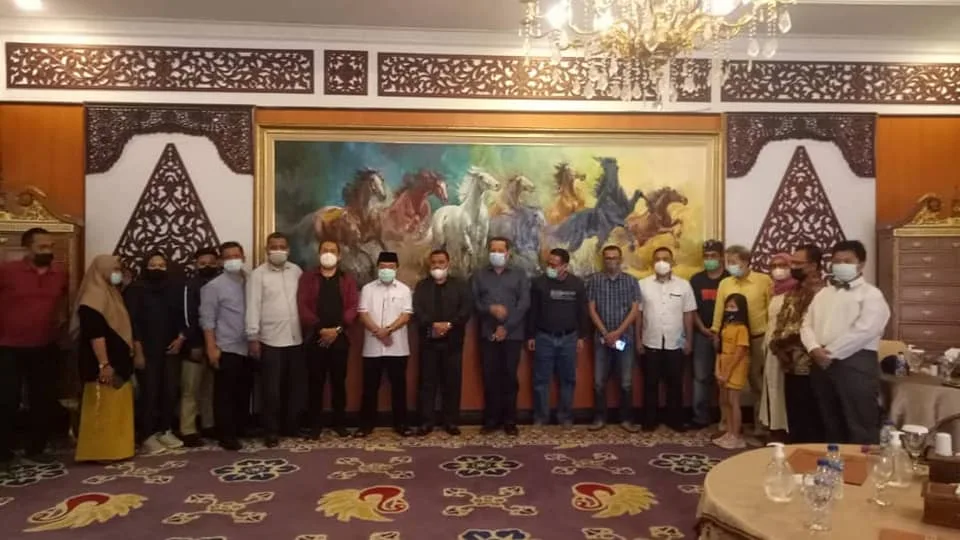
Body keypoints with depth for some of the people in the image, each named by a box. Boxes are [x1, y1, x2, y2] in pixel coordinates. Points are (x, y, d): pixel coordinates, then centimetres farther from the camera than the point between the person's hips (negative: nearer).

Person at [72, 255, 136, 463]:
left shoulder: (112, 294, 16)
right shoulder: (93, 299, -16)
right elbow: (95, 334, -22)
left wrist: (129, 355, 20)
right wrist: (104, 364, -24)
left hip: (118, 362, 10)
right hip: (102, 364, -10)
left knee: (118, 406, 13)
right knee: (102, 407, -4)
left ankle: (115, 448, 21)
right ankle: (100, 451, 4)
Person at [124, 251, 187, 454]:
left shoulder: (175, 289, 9)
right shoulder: (135, 290, -2)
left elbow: (182, 316, 12)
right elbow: (132, 322, -7)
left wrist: (181, 337, -4)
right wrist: (137, 351, -12)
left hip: (170, 349, 4)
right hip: (147, 350, -4)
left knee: (170, 390, 3)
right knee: (149, 392, -5)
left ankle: (166, 431, 15)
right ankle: (148, 436, 3)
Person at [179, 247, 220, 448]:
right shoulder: (191, 285, -3)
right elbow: (188, 317, -9)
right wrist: (195, 344, -14)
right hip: (196, 344, -4)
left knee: (210, 388, 13)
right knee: (190, 389, 1)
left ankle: (209, 426, 22)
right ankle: (188, 431, 4)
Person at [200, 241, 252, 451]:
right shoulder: (213, 286, -4)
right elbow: (207, 319, -7)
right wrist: (212, 347, -13)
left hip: (247, 349, 5)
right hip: (226, 349, -4)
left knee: (244, 392, 12)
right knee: (225, 394, 1)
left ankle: (241, 429, 25)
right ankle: (226, 435, 10)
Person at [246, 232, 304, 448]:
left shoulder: (296, 271, 8)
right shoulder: (258, 274, -3)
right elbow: (253, 307, -7)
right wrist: (253, 337, -11)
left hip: (296, 339, 4)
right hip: (270, 340, -4)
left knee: (295, 386, 11)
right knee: (272, 389, 2)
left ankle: (292, 426, 24)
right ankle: (271, 431, 13)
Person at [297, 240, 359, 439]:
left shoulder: (348, 279, 10)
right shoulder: (307, 278, 7)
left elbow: (352, 307, 0)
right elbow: (303, 306, -4)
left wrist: (337, 329, -12)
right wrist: (320, 329, -14)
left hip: (340, 338, 1)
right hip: (314, 337, 0)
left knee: (339, 381, 6)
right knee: (315, 382, 3)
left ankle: (340, 423, 16)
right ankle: (315, 424, 12)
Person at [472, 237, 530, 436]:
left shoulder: (519, 275, 6)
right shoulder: (479, 275, 10)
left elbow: (524, 304, -3)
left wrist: (506, 327, -11)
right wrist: (490, 309, -17)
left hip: (512, 334, -1)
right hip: (488, 334, 1)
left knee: (510, 377, 2)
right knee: (490, 377, 3)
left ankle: (510, 421, 11)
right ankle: (491, 420, 13)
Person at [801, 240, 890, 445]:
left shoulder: (871, 294, -3)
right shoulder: (823, 294, 18)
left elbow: (863, 331, -15)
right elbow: (807, 324, 10)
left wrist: (830, 352, -14)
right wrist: (815, 349, -10)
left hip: (856, 363, -6)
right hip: (822, 364, 6)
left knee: (860, 427, -2)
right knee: (831, 424, 15)